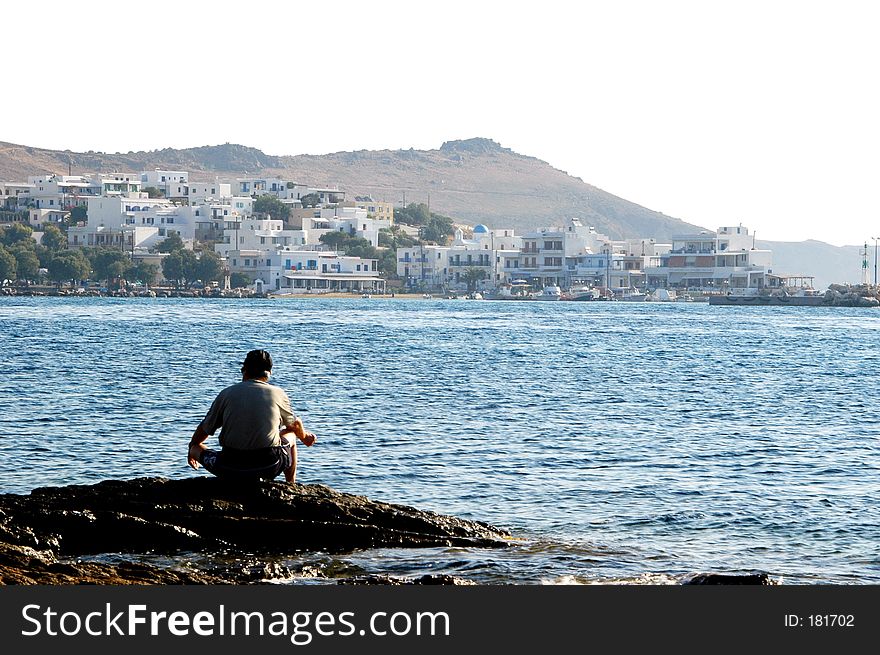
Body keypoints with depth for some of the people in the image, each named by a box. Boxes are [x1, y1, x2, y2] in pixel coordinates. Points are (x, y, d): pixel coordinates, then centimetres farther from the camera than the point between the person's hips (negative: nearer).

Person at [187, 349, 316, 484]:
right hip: (269, 467, 2)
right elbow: (295, 424, 24)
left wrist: (192, 448, 36)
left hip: (231, 470, -2)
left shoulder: (226, 394, 6)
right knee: (290, 435, 31)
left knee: (196, 449, 25)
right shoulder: (278, 394, 6)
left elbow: (204, 430, 14)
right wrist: (305, 437, 49)